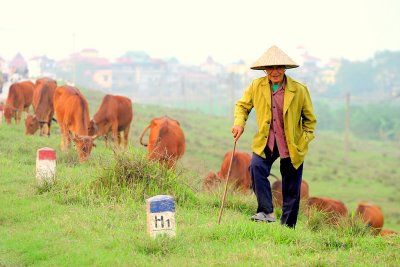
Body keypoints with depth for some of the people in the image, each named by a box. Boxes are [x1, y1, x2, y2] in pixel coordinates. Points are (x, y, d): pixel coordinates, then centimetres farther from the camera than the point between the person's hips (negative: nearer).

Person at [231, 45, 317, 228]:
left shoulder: (299, 90, -8)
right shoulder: (256, 86, -4)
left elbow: (310, 119, 4)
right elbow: (242, 105, 13)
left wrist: (304, 141, -6)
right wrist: (239, 123, -6)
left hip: (292, 145, -1)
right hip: (265, 142, 1)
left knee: (291, 190, 4)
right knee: (256, 167, -27)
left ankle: (287, 227, 18)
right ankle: (267, 212, -21)